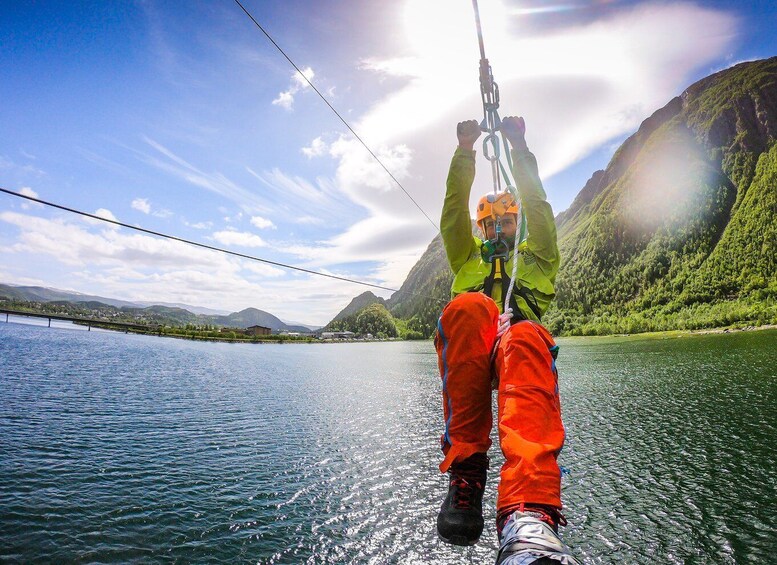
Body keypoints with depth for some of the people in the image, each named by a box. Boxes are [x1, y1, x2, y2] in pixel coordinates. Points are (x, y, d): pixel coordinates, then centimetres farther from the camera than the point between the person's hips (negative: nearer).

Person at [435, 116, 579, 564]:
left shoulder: (537, 255, 34)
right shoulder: (468, 256, 36)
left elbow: (537, 205, 19)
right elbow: (454, 208, 22)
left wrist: (520, 147, 12)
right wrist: (465, 151, 13)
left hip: (522, 337, 0)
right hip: (466, 351, 1)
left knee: (525, 340, -39)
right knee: (468, 307, -36)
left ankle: (529, 518, -59)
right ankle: (466, 469, -34)